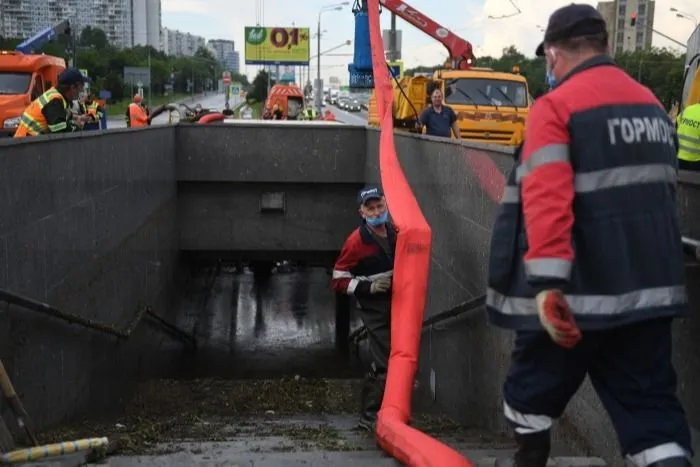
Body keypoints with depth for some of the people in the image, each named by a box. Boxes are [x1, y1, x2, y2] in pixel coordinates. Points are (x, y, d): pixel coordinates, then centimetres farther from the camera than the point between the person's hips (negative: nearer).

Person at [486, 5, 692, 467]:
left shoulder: (555, 106, -11)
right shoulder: (652, 105, 12)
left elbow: (546, 200, -24)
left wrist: (547, 284, -27)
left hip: (580, 288, -6)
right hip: (649, 285, 6)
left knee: (535, 388, 15)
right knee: (650, 400, 9)